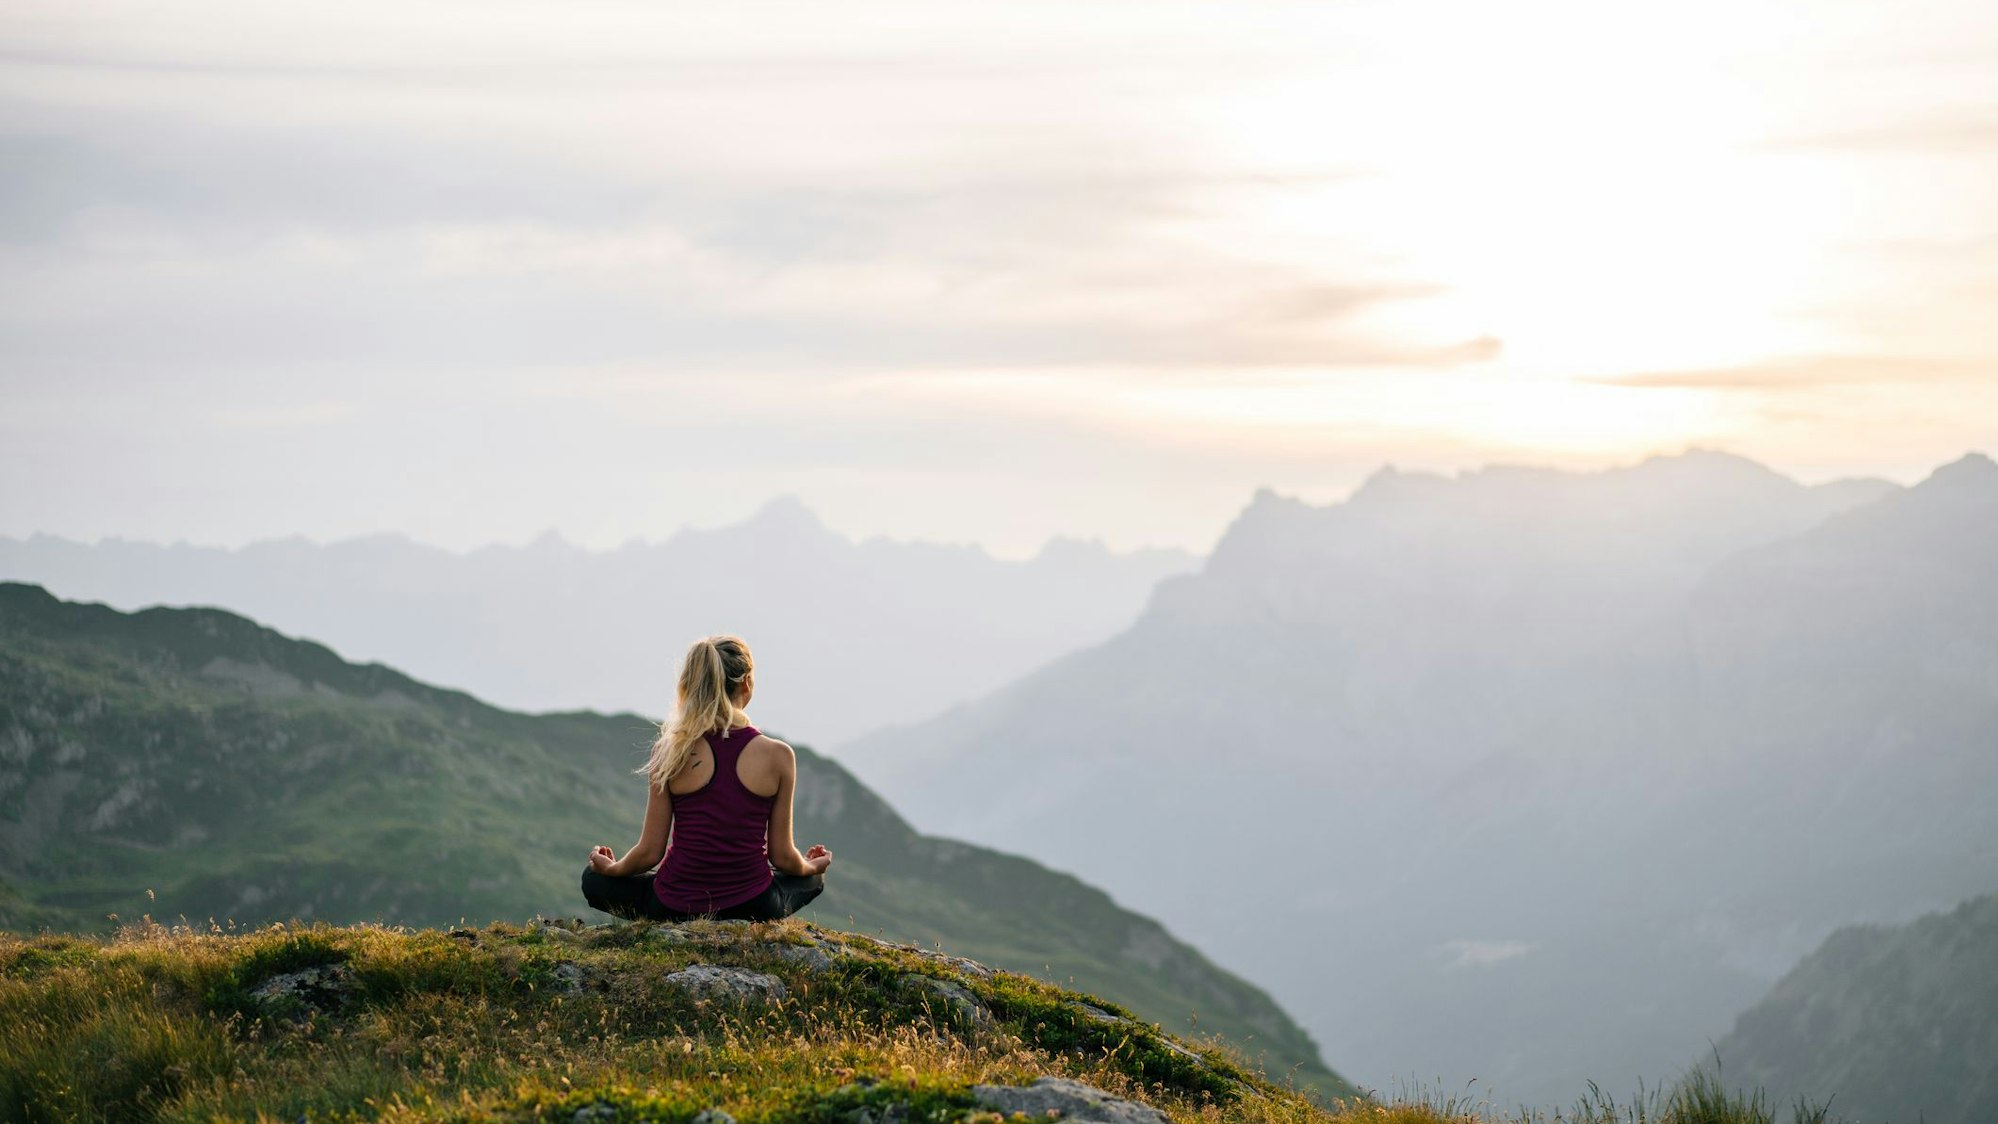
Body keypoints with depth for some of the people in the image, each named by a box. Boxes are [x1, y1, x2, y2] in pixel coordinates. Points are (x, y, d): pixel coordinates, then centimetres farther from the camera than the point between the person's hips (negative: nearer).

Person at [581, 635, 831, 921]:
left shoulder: (671, 751, -9)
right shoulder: (778, 756, -10)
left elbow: (649, 852, -4)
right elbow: (783, 857, -2)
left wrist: (610, 868, 18)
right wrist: (811, 867, 22)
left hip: (676, 909, -1)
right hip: (753, 909, 1)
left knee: (594, 880, 28)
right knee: (812, 879, 35)